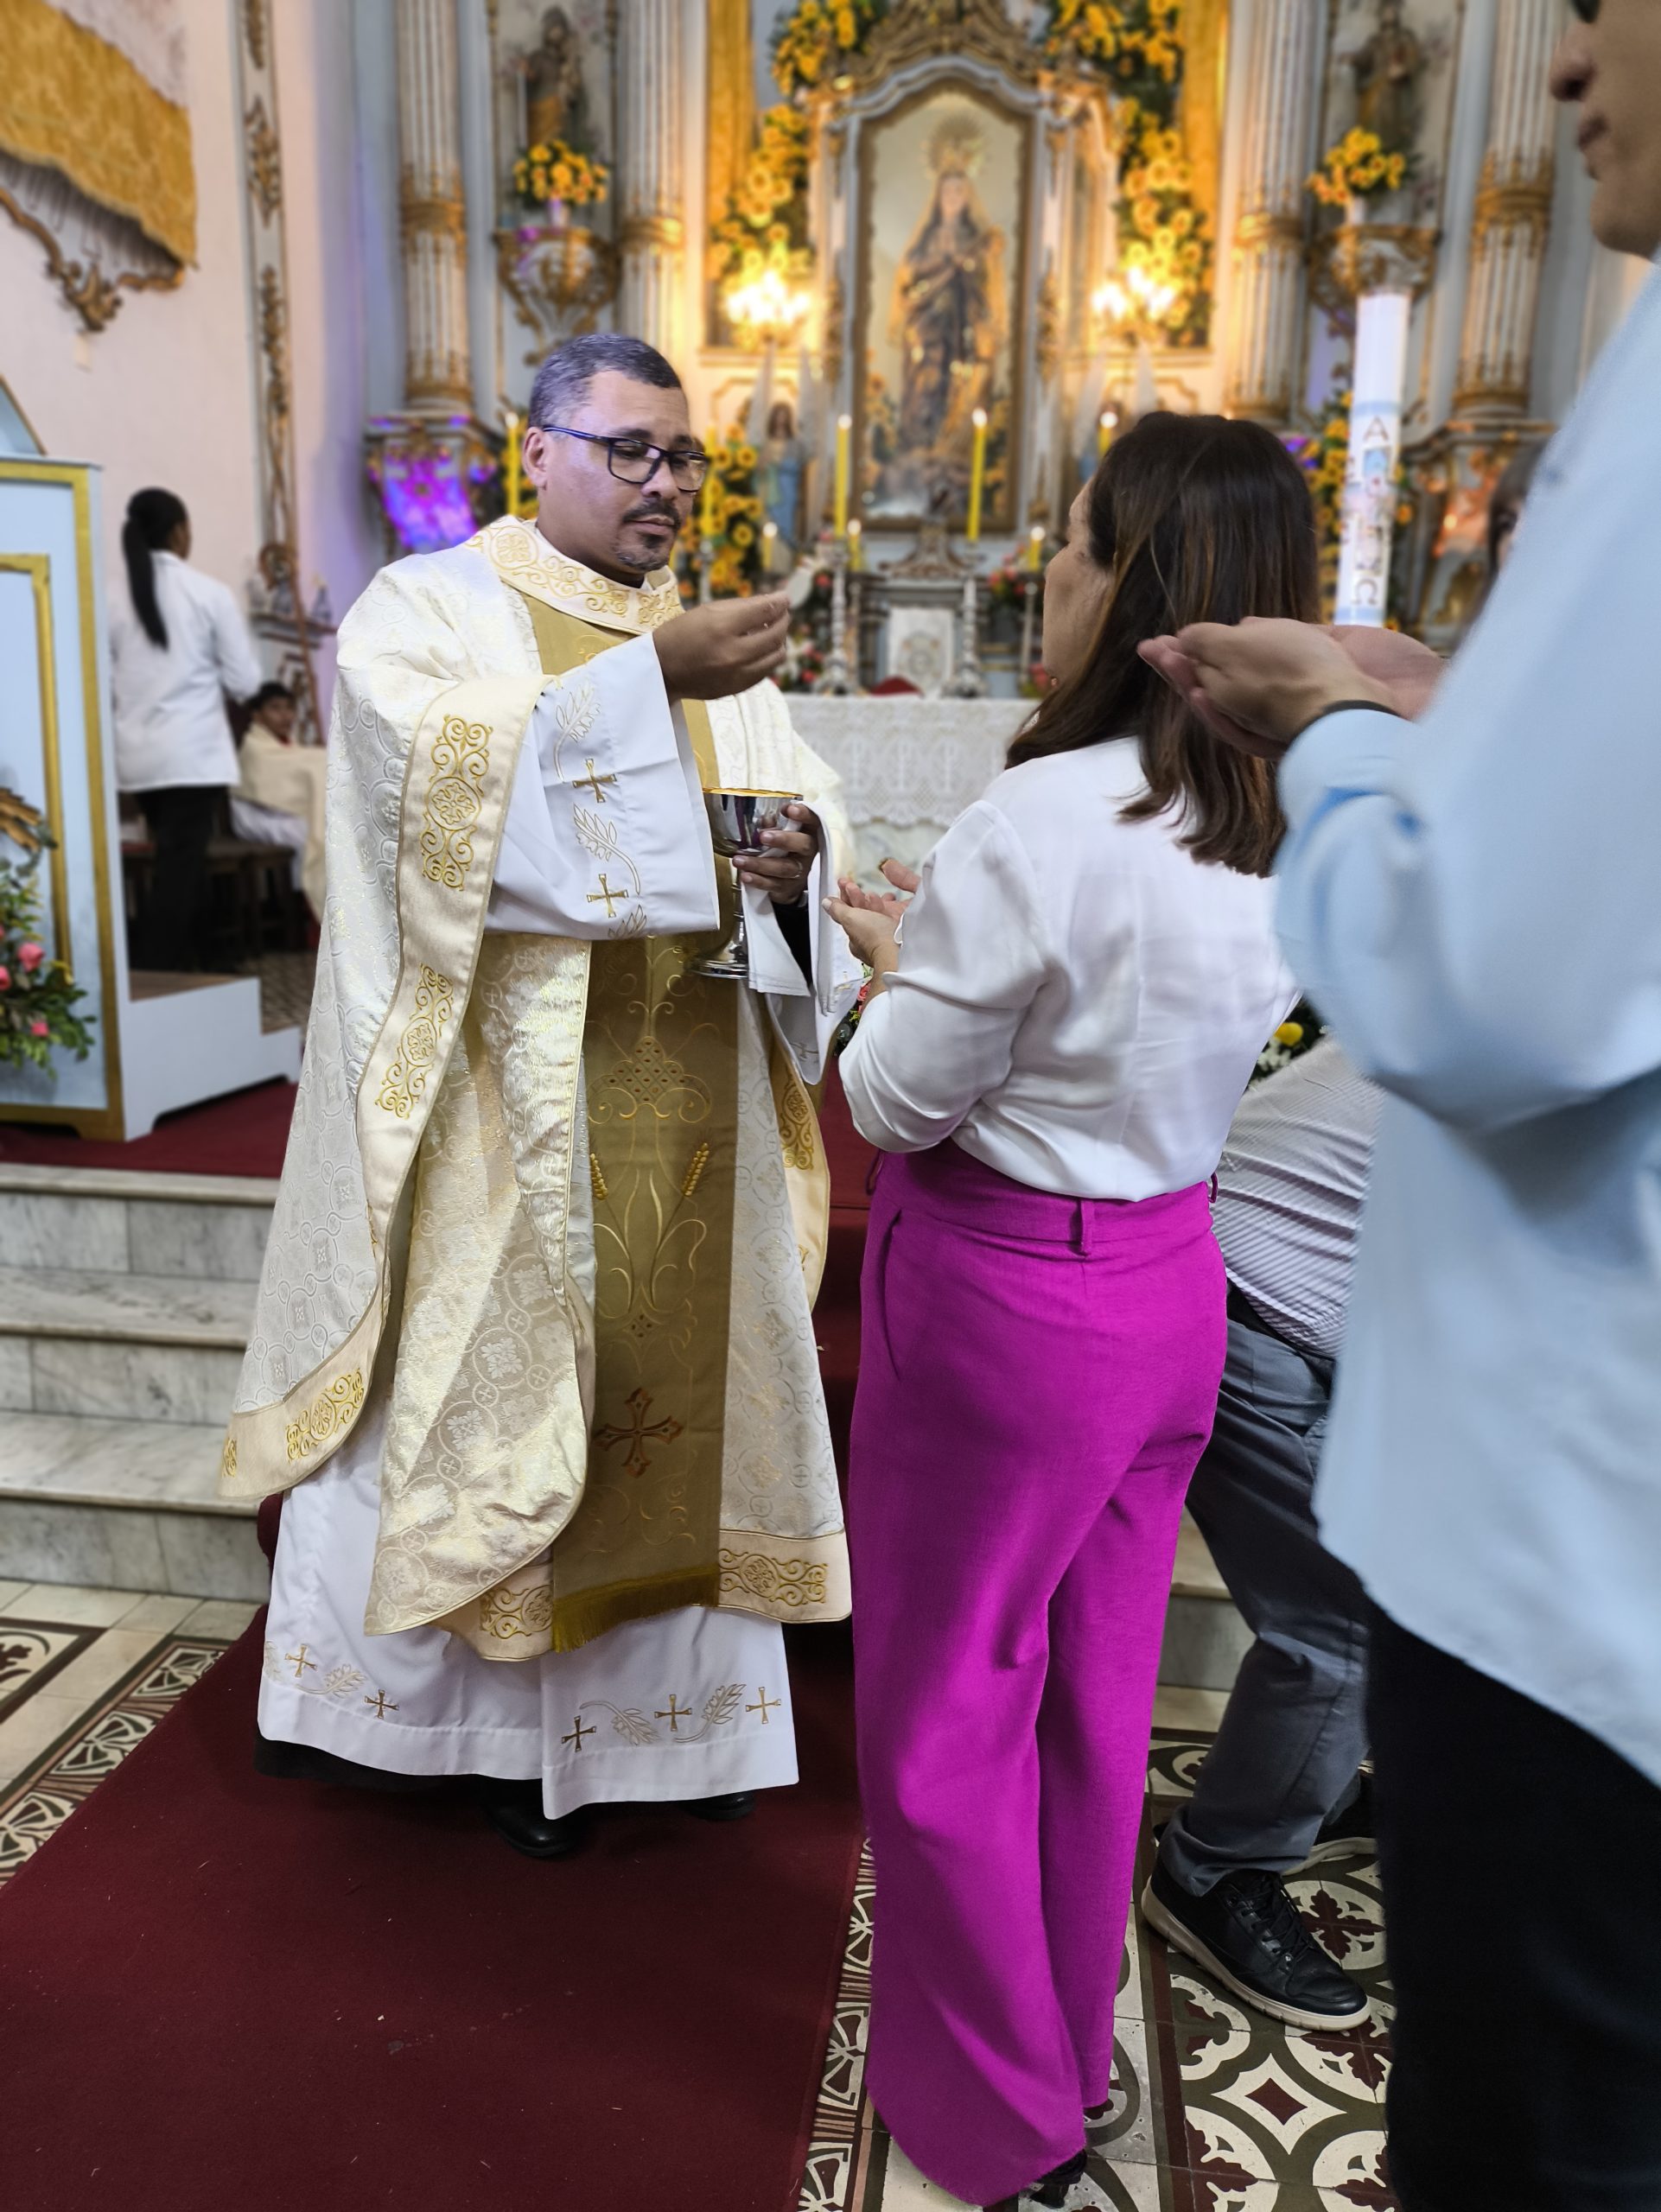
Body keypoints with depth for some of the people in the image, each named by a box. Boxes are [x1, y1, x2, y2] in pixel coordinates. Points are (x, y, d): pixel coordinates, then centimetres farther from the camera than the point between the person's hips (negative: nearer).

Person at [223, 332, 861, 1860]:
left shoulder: (707, 638, 17)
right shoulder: (427, 608, 1)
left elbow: (805, 801, 13)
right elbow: (439, 764, -19)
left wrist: (801, 852, -11)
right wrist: (652, 682, -26)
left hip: (692, 1115, 5)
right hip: (508, 1107, -4)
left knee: (679, 1374, 10)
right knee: (506, 1375, 4)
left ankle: (672, 1695, 27)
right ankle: (506, 1718, 23)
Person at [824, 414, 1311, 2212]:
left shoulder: (1040, 823, -23)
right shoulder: (1277, 833, 2)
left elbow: (895, 1101, -15)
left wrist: (897, 964, 3)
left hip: (1003, 1297, -7)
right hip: (1169, 1278, 8)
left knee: (945, 1713, 13)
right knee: (1093, 1702, 22)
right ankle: (1072, 2056, 44)